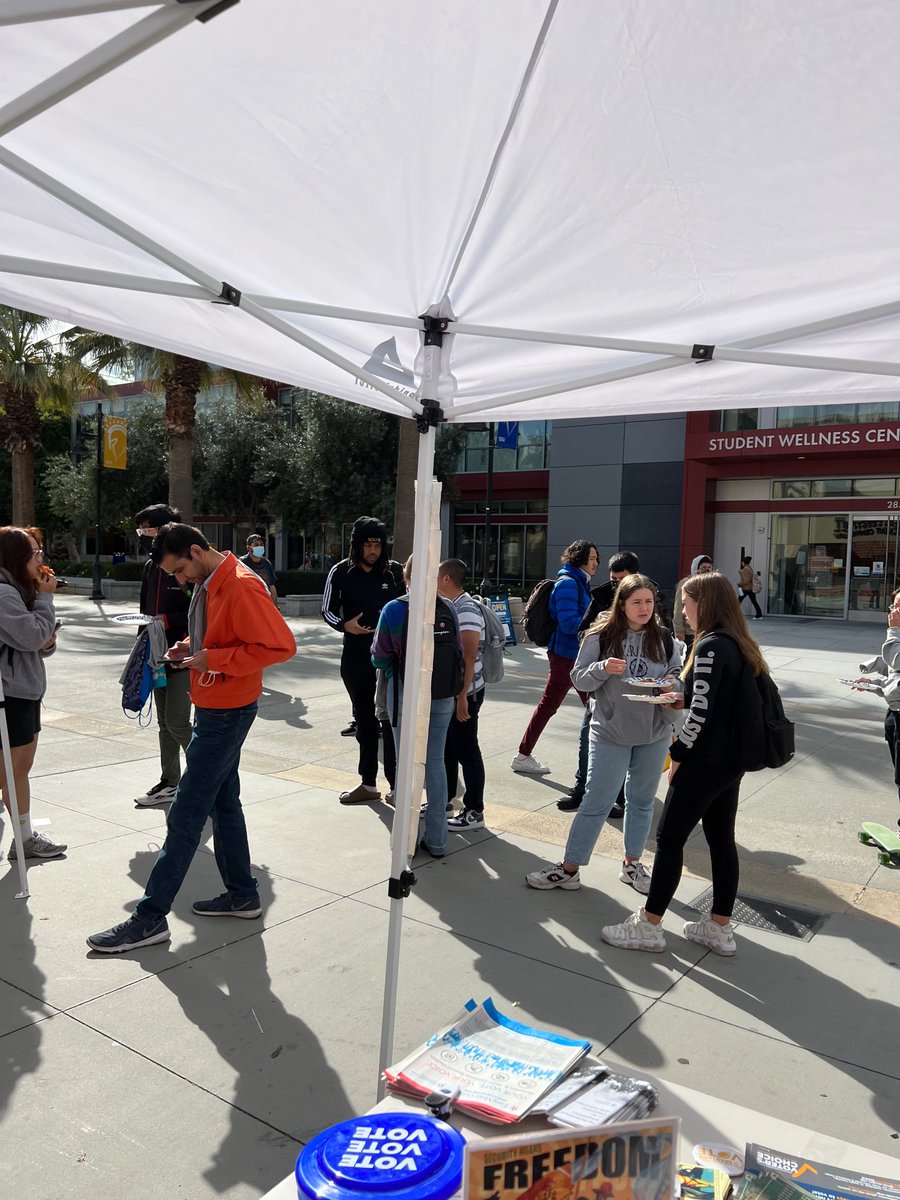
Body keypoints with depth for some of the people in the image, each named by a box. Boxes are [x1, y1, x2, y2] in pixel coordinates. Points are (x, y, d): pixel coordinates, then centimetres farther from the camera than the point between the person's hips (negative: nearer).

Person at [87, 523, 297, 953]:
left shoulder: (242, 587, -21)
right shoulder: (207, 585, 9)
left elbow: (280, 645, -26)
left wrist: (213, 659, -24)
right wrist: (191, 647, 3)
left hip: (226, 712, -10)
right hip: (213, 708, 10)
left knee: (186, 814, -4)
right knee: (224, 802, 16)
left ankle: (150, 917, 5)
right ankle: (242, 894, 29)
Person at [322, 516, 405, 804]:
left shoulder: (395, 571, -2)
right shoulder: (341, 572, -1)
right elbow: (327, 609, 6)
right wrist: (345, 624, -13)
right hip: (356, 655, 2)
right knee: (365, 719, 13)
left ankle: (397, 784, 6)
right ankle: (368, 783, 25)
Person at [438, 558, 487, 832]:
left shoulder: (466, 610, -18)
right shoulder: (450, 607, 10)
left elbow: (469, 656, -23)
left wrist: (462, 696, -25)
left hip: (464, 693, -9)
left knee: (466, 751, -1)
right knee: (446, 747, 18)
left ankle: (474, 812, 8)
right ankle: (445, 799, 32)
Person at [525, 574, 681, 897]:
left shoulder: (664, 638, 1)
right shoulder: (601, 636, -7)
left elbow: (679, 677, 8)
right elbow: (579, 679, -5)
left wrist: (670, 685, -15)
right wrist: (603, 668, -24)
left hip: (654, 735, 4)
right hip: (610, 733, -3)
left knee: (642, 801, 16)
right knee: (596, 803, 0)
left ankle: (632, 864, 34)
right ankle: (569, 868, 11)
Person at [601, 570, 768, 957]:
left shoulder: (711, 646, -19)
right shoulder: (739, 644, 8)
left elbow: (699, 714, -21)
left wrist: (678, 755, -11)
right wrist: (682, 699, 9)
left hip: (705, 762, -9)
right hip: (732, 760, 9)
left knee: (669, 839, 1)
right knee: (721, 840, 15)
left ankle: (648, 926, 11)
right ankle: (719, 928, 25)